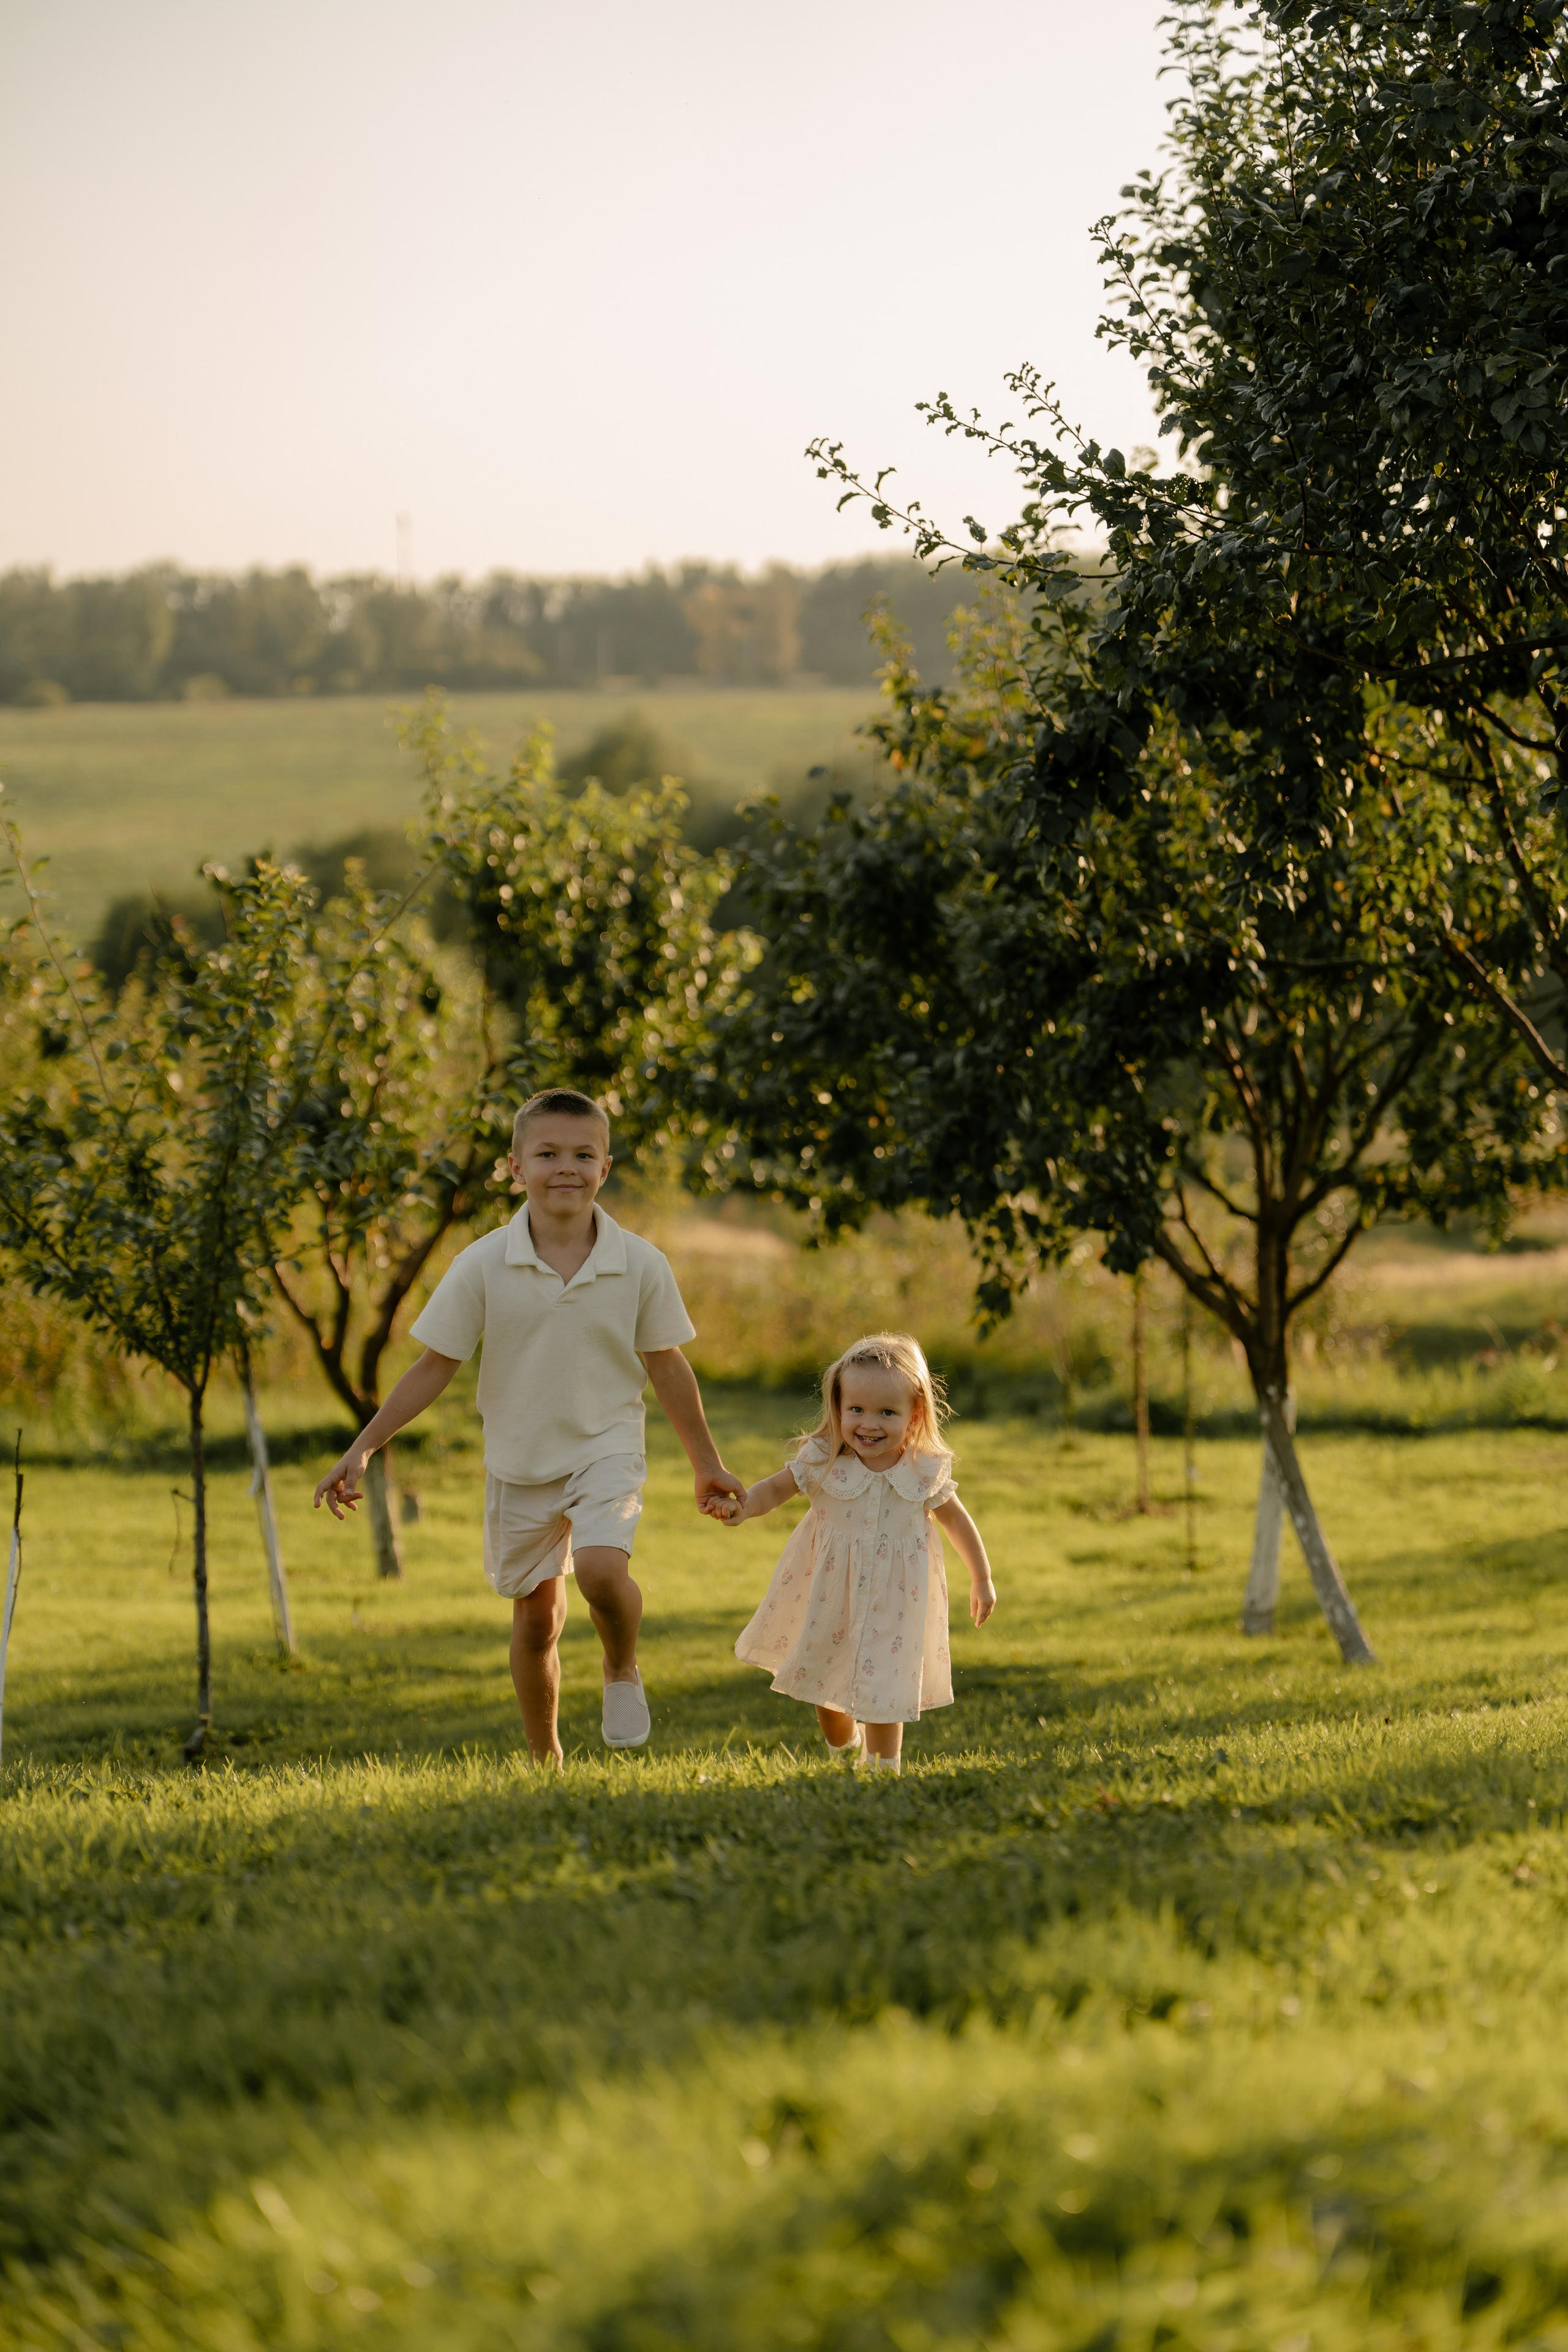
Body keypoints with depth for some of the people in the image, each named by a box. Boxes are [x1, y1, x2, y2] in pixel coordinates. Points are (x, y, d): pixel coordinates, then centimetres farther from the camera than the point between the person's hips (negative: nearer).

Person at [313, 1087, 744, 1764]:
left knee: (601, 1569, -28)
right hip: (520, 1464, 1)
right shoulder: (483, 1266, -12)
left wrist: (707, 1464, 12)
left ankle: (622, 1671, 4)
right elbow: (435, 1365, -5)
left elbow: (665, 1363, 3)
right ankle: (545, 1760, 30)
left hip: (606, 1448, -1)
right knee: (537, 1619, 11)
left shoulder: (641, 1265, -10)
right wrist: (362, 1448, -9)